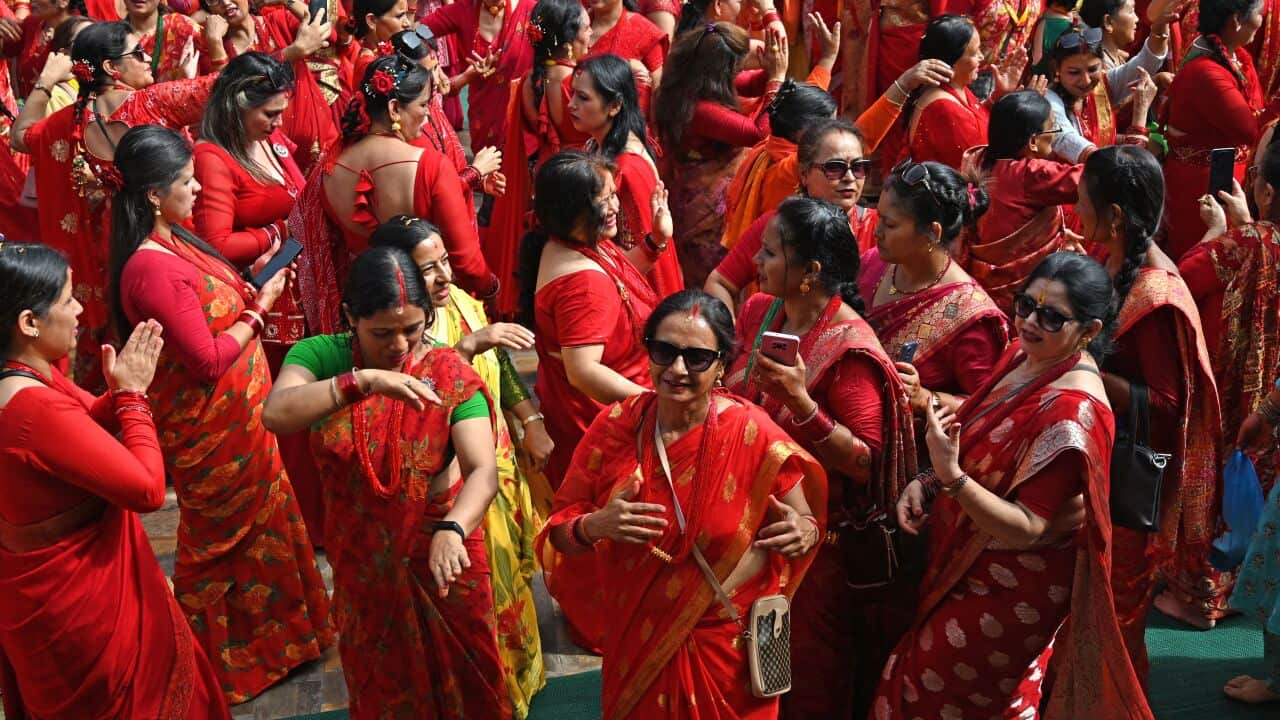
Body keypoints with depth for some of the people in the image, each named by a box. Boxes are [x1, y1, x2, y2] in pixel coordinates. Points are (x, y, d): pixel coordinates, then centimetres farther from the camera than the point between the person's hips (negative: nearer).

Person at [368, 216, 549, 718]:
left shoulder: (462, 303, -2)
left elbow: (503, 368, 9)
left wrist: (532, 425, 3)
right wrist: (469, 345, -43)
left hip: (497, 465, 7)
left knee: (509, 570, 23)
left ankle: (519, 671, 46)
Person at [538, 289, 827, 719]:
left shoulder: (752, 434, -16)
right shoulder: (615, 427, -11)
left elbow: (804, 522, -6)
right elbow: (559, 528, -5)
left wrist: (803, 533, -29)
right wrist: (593, 527, -27)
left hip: (727, 647, -2)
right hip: (635, 641, 2)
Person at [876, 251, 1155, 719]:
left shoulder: (1073, 410, -30)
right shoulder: (1023, 355, -3)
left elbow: (1027, 529, -29)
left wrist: (950, 477, -40)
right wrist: (926, 483, -7)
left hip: (1011, 588, -8)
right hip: (975, 564, 8)